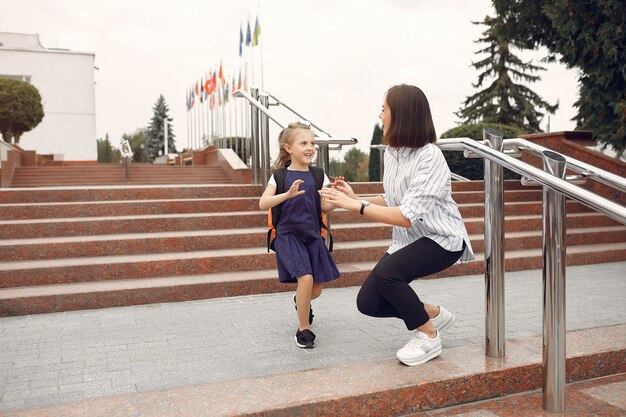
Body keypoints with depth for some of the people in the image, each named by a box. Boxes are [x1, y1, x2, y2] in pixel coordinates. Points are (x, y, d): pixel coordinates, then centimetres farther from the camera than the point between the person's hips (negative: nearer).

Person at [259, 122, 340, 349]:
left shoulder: (318, 175, 3)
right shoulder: (280, 175, -4)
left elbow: (325, 206, -2)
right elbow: (263, 203, -13)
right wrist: (287, 194, -27)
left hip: (312, 236, 4)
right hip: (288, 235, -3)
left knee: (316, 290, 7)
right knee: (306, 278, -22)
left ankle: (300, 301, 45)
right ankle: (304, 329, -1)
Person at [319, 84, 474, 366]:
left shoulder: (430, 157, -23)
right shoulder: (391, 153, 0)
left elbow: (407, 216, -30)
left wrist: (355, 206, -29)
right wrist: (356, 198, -2)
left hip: (442, 239, -7)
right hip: (408, 238, 7)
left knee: (385, 272, -31)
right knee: (368, 302, -3)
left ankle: (428, 336, -5)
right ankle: (433, 314, 21)